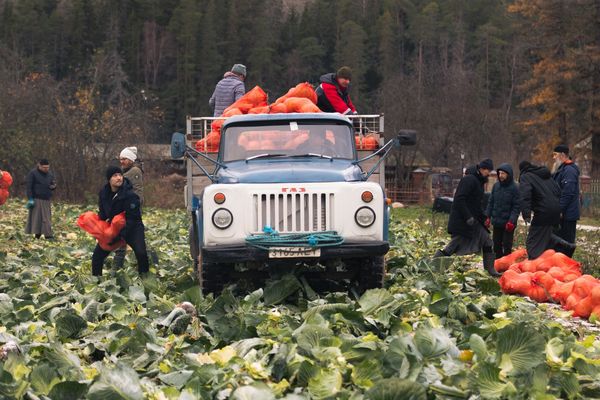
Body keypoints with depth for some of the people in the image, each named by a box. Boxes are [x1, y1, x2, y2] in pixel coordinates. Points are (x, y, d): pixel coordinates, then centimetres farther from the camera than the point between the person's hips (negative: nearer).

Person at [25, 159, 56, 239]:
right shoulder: (33, 173, -3)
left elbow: (53, 184, 23)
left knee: (46, 219, 2)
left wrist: (53, 186, -4)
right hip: (36, 200, -5)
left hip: (46, 200, 5)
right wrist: (30, 199, -14)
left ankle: (48, 235, 2)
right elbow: (28, 186, -7)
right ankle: (37, 234, -4)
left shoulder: (50, 174, 13)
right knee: (36, 218, -6)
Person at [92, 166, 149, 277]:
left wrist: (121, 234, -32)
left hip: (132, 228, -6)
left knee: (141, 253, -25)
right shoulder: (103, 193, -4)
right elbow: (102, 214, 9)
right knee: (97, 254, 4)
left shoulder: (130, 195, -24)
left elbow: (132, 218, -25)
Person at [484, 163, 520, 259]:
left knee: (507, 246, -1)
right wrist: (488, 216, 5)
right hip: (496, 222, 5)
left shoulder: (514, 188, -9)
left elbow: (517, 207, -10)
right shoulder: (496, 186, 6)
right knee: (496, 245, 12)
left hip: (508, 223, -5)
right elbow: (491, 202, 12)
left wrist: (512, 220, -18)